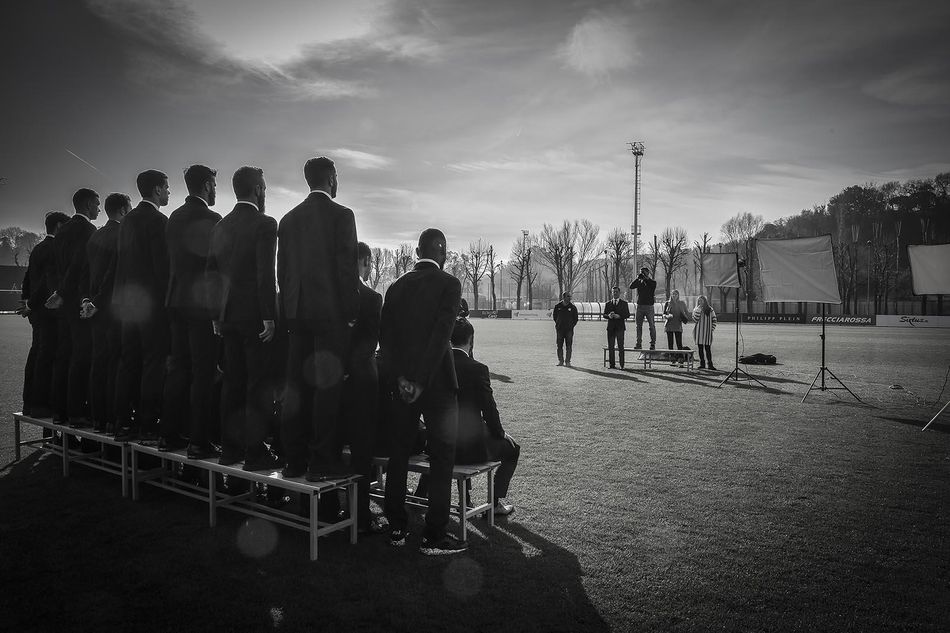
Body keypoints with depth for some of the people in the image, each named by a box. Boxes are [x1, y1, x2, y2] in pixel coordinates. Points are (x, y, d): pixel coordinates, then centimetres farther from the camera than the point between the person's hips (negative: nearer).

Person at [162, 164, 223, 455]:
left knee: (178, 369, 14)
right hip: (202, 303, -8)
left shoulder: (175, 217, 11)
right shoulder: (210, 218, -12)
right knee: (203, 374, -3)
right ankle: (199, 440, 0)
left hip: (176, 302, 8)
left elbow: (173, 261, 15)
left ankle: (169, 434, 20)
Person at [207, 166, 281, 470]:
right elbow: (266, 274, -16)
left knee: (232, 384, 13)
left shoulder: (220, 226, 12)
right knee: (259, 386, -2)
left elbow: (212, 273, 14)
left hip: (229, 316, 7)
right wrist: (269, 317, -13)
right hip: (255, 316, -7)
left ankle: (230, 448, 19)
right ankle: (255, 453, 1)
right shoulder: (264, 224, -10)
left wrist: (217, 314, 19)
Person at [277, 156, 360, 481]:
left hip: (297, 312, 6)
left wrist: (290, 310, 16)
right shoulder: (341, 215, -5)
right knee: (327, 385, -3)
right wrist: (352, 311, -5)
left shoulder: (289, 219, 12)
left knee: (296, 385, 9)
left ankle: (294, 459, 15)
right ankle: (323, 461, 0)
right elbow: (347, 267, -10)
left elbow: (282, 269, 12)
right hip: (331, 312, -6)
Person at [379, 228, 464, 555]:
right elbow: (441, 335, -17)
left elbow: (384, 335, 3)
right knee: (442, 458, 3)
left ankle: (396, 528, 21)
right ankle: (434, 536, 5)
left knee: (398, 454, 13)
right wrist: (420, 381, -15)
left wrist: (400, 377, -1)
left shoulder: (396, 286, 9)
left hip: (403, 382, 6)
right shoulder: (448, 284, -7)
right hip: (436, 381, -5)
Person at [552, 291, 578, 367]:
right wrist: (557, 324, 9)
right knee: (559, 346, 2)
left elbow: (575, 318, 9)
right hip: (560, 329, 1)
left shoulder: (573, 307, 1)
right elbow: (554, 316, 16)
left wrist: (571, 326, 2)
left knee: (569, 346, -1)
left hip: (569, 329, -1)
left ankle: (567, 361, 5)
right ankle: (560, 361, 10)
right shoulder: (557, 306, 4)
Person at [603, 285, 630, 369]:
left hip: (620, 327, -3)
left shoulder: (624, 303, 7)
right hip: (610, 327, 3)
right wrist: (609, 316, -12)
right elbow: (604, 315, 10)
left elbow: (627, 315, 1)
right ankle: (612, 364, 6)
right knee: (610, 347, 2)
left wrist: (619, 316, -15)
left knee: (620, 346, -6)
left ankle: (622, 365, -4)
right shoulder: (608, 303, 14)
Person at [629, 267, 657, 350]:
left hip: (649, 306, -4)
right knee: (639, 326, 4)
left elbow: (652, 285, -19)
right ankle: (639, 344, 9)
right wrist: (638, 278, -9)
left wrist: (645, 277, -12)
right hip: (640, 305, 4)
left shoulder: (652, 281, 3)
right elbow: (631, 286, -3)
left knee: (651, 325, -3)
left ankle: (653, 344, 2)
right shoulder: (639, 282, 11)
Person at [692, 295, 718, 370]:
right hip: (698, 331, 1)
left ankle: (710, 364, 0)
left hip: (707, 332, -1)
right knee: (700, 347, 2)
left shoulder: (710, 309, 6)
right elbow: (695, 319, -6)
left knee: (708, 348, -4)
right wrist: (698, 310, -12)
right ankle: (702, 363, 9)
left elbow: (714, 319, 9)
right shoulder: (696, 310, 8)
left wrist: (712, 328, 0)